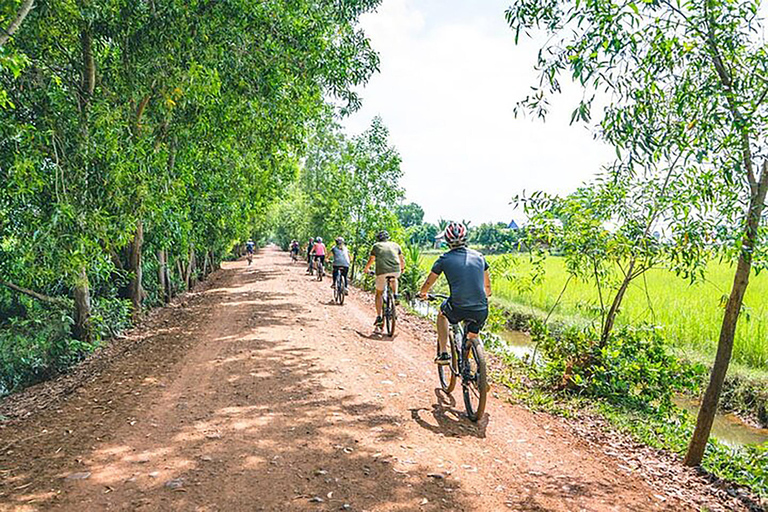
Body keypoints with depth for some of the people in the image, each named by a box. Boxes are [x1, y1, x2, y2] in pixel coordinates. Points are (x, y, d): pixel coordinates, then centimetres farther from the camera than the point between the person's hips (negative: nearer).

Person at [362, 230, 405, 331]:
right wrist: (402, 268, 42)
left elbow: (371, 260, 16)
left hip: (382, 272, -2)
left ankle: (379, 317, 6)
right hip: (396, 271, 2)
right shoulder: (395, 245, 19)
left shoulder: (376, 246, 14)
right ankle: (395, 294, 18)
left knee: (379, 294, 13)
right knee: (394, 279, 38)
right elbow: (402, 260, 22)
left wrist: (366, 269, 34)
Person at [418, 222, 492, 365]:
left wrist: (422, 293, 38)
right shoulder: (478, 256, 12)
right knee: (472, 338, 28)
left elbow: (429, 282, 17)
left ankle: (443, 353, 24)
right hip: (481, 311, 3)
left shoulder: (445, 258, 3)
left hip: (458, 309, -2)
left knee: (442, 313, 30)